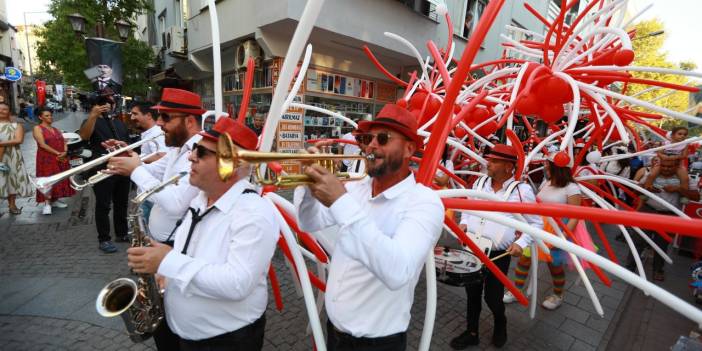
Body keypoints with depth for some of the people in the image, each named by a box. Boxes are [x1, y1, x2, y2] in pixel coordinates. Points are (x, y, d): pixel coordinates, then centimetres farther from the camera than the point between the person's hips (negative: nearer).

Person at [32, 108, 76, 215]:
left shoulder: (56, 129, 16)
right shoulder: (37, 128, -3)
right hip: (46, 159, -6)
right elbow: (42, 144, -13)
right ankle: (47, 203, -3)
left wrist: (64, 152, -11)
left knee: (59, 179, 7)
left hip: (61, 158, 6)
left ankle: (55, 200, 17)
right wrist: (57, 153, -17)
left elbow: (64, 142, 8)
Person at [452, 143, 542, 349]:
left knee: (492, 297, 9)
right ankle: (471, 333, 36)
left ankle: (500, 325, 44)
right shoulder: (480, 183, 2)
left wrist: (521, 243, -14)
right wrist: (464, 222, -2)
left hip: (499, 255, -4)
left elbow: (536, 223, -1)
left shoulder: (522, 191, -10)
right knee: (472, 293, 16)